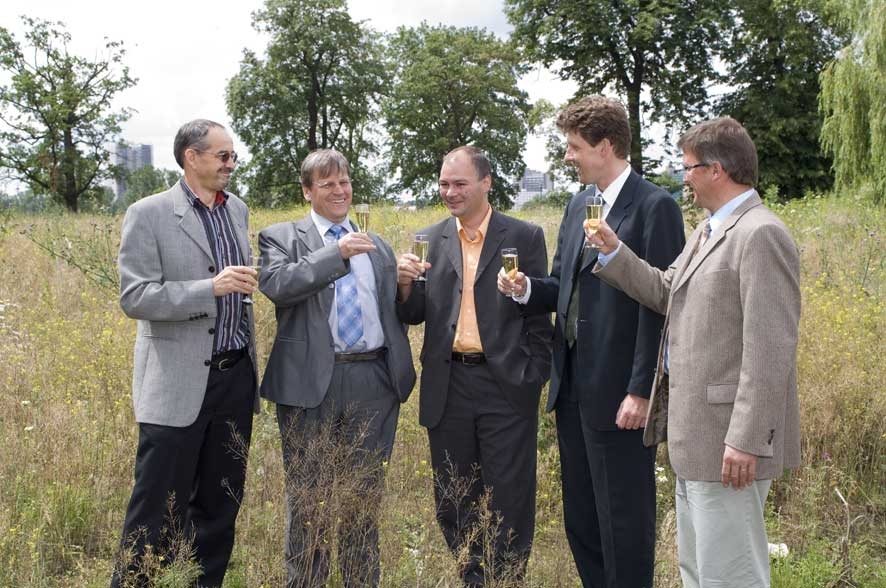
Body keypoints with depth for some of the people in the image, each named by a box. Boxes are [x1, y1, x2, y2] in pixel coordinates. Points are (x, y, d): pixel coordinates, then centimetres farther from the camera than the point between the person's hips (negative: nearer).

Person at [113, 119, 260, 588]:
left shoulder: (238, 210, 11)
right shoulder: (149, 214, -7)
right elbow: (135, 298, -14)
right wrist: (211, 289, -23)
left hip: (236, 378, 6)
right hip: (178, 385, -6)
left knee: (220, 505, 13)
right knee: (157, 510, -1)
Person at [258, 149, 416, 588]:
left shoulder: (378, 247, 18)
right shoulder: (281, 238, 5)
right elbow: (276, 285, -16)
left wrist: (402, 372, 11)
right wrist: (337, 253, -21)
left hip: (373, 382, 4)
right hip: (312, 382, -3)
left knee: (365, 495, 10)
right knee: (307, 496, 4)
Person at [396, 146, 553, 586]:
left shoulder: (524, 237, 0)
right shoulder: (429, 241, 9)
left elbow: (539, 314, 0)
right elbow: (414, 316, 8)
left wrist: (534, 379, -6)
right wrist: (406, 284, -12)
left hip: (506, 385, -3)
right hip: (448, 387, 4)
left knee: (509, 501, 3)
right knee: (453, 500, 12)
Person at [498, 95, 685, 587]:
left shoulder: (654, 207, -12)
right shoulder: (578, 205, 14)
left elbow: (658, 305, -16)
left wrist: (641, 391, -18)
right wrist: (526, 288, -3)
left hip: (618, 392, -8)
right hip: (572, 386, 8)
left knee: (624, 520, 3)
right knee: (580, 518, 17)